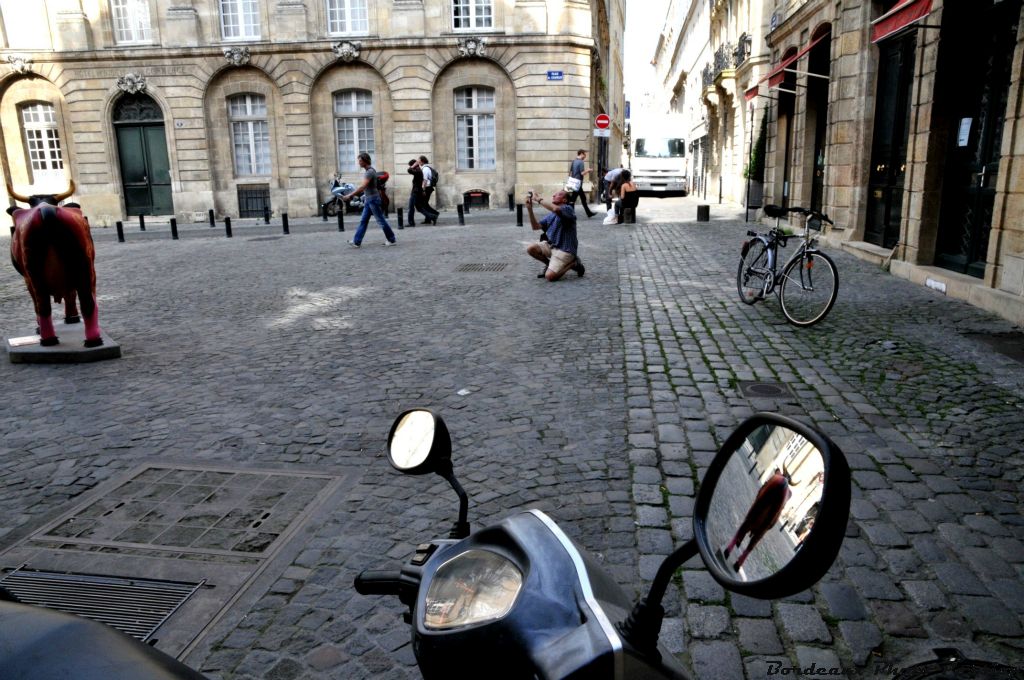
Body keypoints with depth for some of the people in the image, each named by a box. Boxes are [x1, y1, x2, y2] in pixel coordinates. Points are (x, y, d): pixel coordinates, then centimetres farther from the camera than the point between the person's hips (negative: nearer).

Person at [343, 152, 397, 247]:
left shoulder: (370, 172, -19)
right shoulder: (367, 171, 11)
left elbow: (362, 187, -27)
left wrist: (349, 195, -28)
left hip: (373, 199, -10)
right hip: (368, 199, 10)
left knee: (381, 220, -1)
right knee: (363, 221, 7)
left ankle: (392, 240, 9)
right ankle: (356, 242, 7)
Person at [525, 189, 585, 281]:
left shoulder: (568, 209, -11)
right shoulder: (550, 214, 12)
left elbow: (556, 209, -35)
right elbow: (535, 226, 5)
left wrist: (538, 199, -26)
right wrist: (529, 208, -6)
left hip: (565, 250, -8)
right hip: (551, 245, 8)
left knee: (550, 276, -19)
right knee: (530, 249, -9)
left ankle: (573, 263, 5)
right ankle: (550, 264, 14)